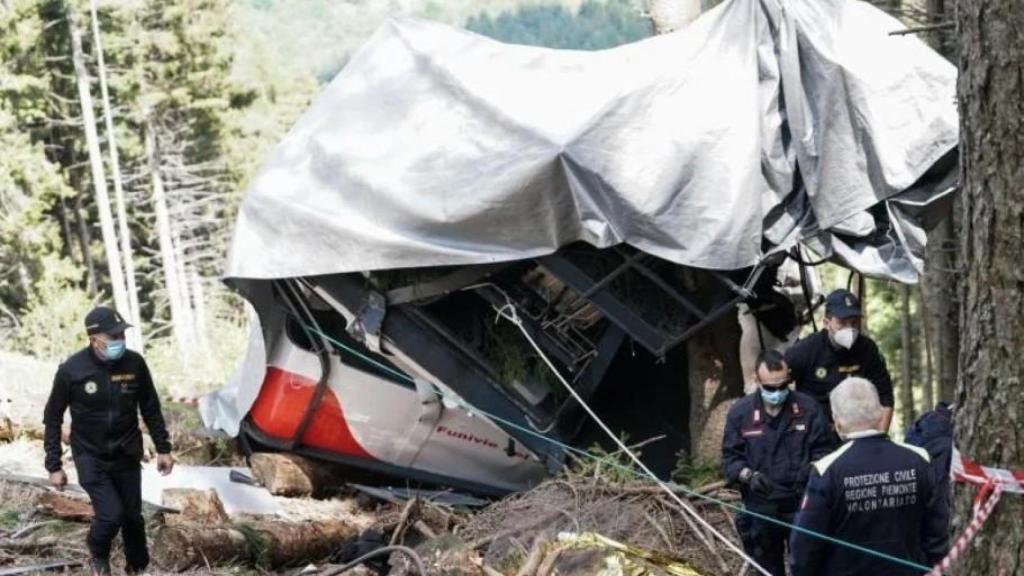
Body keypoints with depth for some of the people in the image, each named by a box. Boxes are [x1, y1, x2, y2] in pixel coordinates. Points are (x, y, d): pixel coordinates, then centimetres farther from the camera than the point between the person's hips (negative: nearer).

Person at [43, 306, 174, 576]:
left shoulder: (134, 363, -11)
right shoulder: (71, 370, -18)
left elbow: (150, 409, 4)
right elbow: (53, 419, -7)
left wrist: (163, 448, 5)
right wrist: (54, 466, -7)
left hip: (127, 456, 3)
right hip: (90, 457, -3)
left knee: (132, 516, 10)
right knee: (111, 514, -16)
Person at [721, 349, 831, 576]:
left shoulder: (807, 407, -3)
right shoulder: (740, 413, -2)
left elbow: (820, 450, 2)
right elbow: (730, 457, 1)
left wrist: (813, 469, -20)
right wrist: (749, 476, -18)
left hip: (802, 504, -1)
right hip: (761, 508, 1)